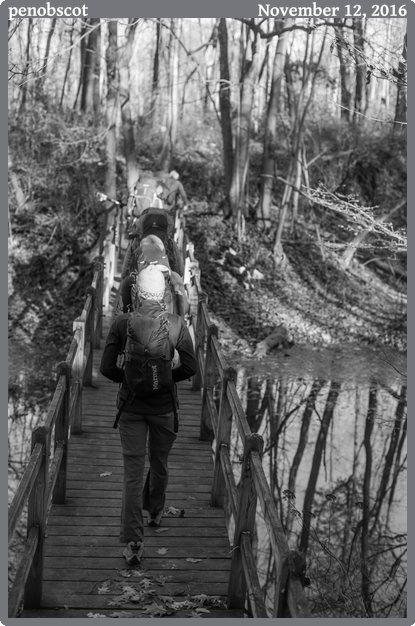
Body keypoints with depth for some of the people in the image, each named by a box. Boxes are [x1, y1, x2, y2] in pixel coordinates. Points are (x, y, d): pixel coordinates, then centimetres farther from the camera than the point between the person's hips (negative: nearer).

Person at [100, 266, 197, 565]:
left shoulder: (122, 324, -12)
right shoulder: (177, 324, -12)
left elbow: (107, 368, -10)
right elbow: (190, 368, -9)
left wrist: (128, 378, 8)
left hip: (131, 405, 0)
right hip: (164, 404, 1)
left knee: (133, 472, 2)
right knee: (159, 463, 23)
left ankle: (133, 542, -2)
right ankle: (155, 511, 46)